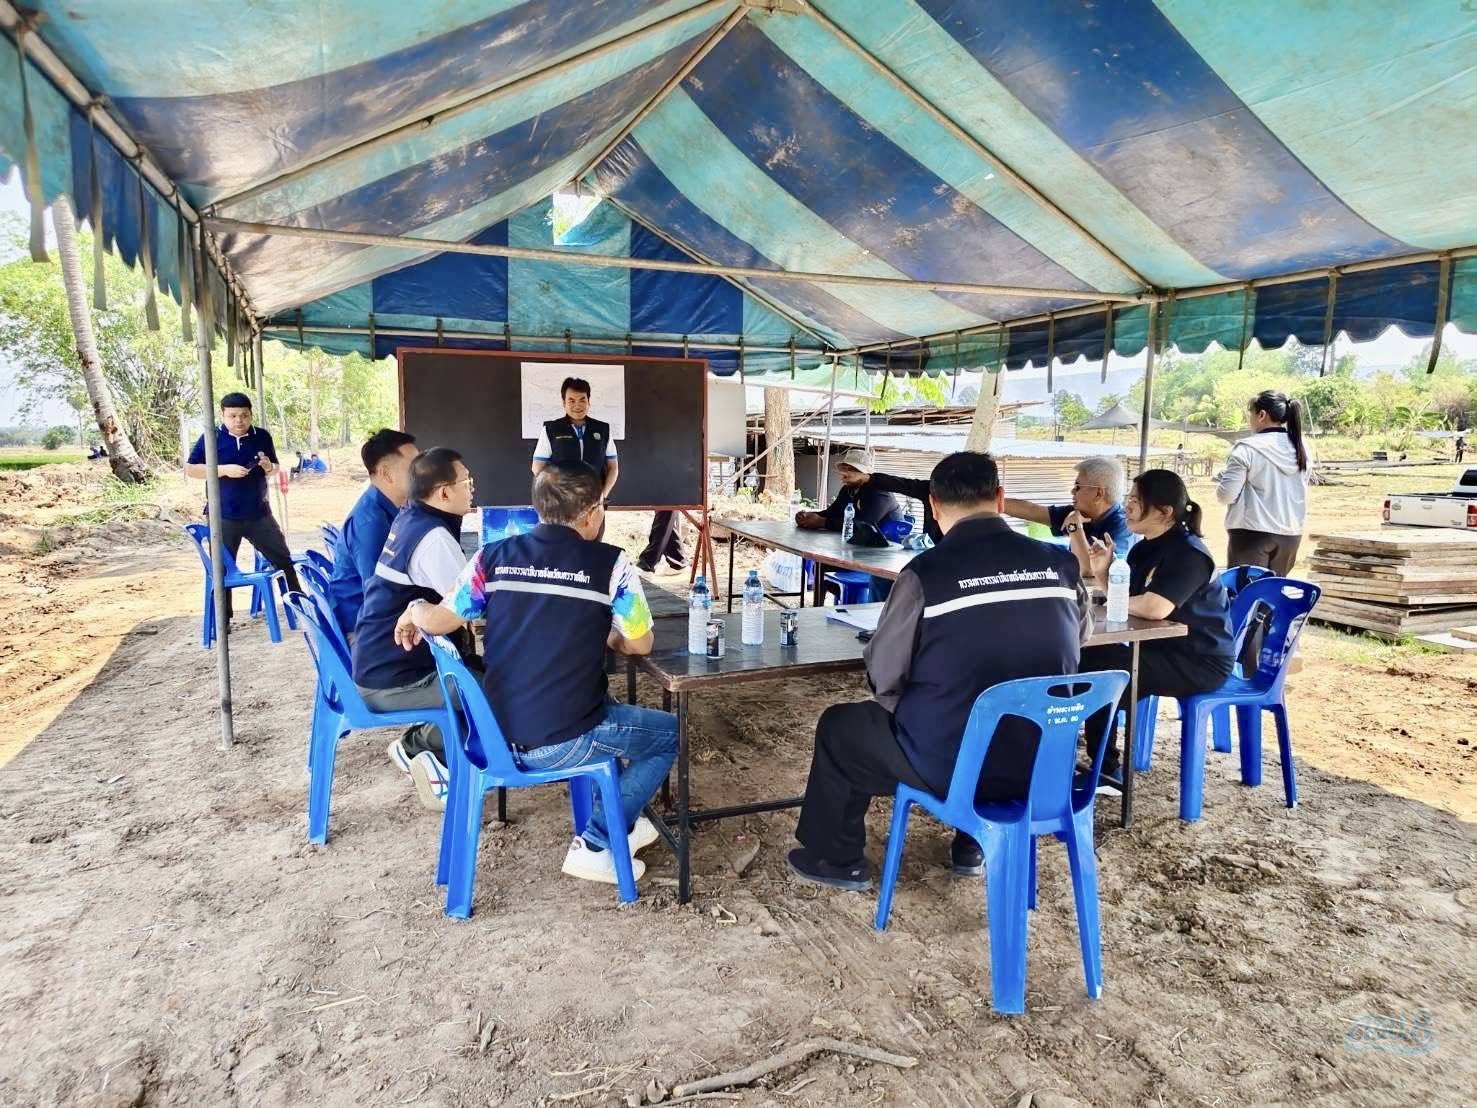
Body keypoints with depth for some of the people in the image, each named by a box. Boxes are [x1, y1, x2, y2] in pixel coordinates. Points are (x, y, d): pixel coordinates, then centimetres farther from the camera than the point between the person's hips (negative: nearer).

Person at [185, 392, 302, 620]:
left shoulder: (262, 436, 3)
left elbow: (275, 468, 14)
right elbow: (190, 469, -6)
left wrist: (268, 466, -11)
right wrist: (224, 469, -19)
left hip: (259, 514, 2)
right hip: (223, 517, -2)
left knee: (283, 558, 10)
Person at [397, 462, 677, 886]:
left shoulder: (494, 556, -1)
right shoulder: (611, 564, -11)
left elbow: (438, 622, 7)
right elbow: (640, 645, -3)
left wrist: (413, 611, 30)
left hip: (497, 734, 6)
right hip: (562, 745, -6)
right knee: (671, 733, 17)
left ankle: (617, 819, 36)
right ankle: (595, 844, 11)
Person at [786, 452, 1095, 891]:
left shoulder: (926, 572, -17)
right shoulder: (1061, 564, -4)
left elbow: (883, 675, -9)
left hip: (951, 762, -5)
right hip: (1043, 760, 5)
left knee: (838, 727, 21)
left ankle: (836, 859, 35)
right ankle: (974, 845, 45)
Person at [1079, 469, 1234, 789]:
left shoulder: (1188, 553, -20)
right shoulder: (1145, 548, 8)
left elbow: (1155, 607, -34)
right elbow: (1124, 599, 10)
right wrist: (1103, 573, -9)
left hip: (1200, 662, -9)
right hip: (1163, 649, 10)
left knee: (1097, 667, -19)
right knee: (1087, 658, 2)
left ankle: (1107, 770, 0)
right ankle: (1105, 768, 7)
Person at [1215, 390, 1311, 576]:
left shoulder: (1247, 448, -12)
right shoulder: (1301, 448, 7)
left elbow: (1226, 495, -13)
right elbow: (1290, 490, 16)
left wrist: (1221, 478, 7)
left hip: (1253, 532, -6)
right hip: (1291, 532, 6)